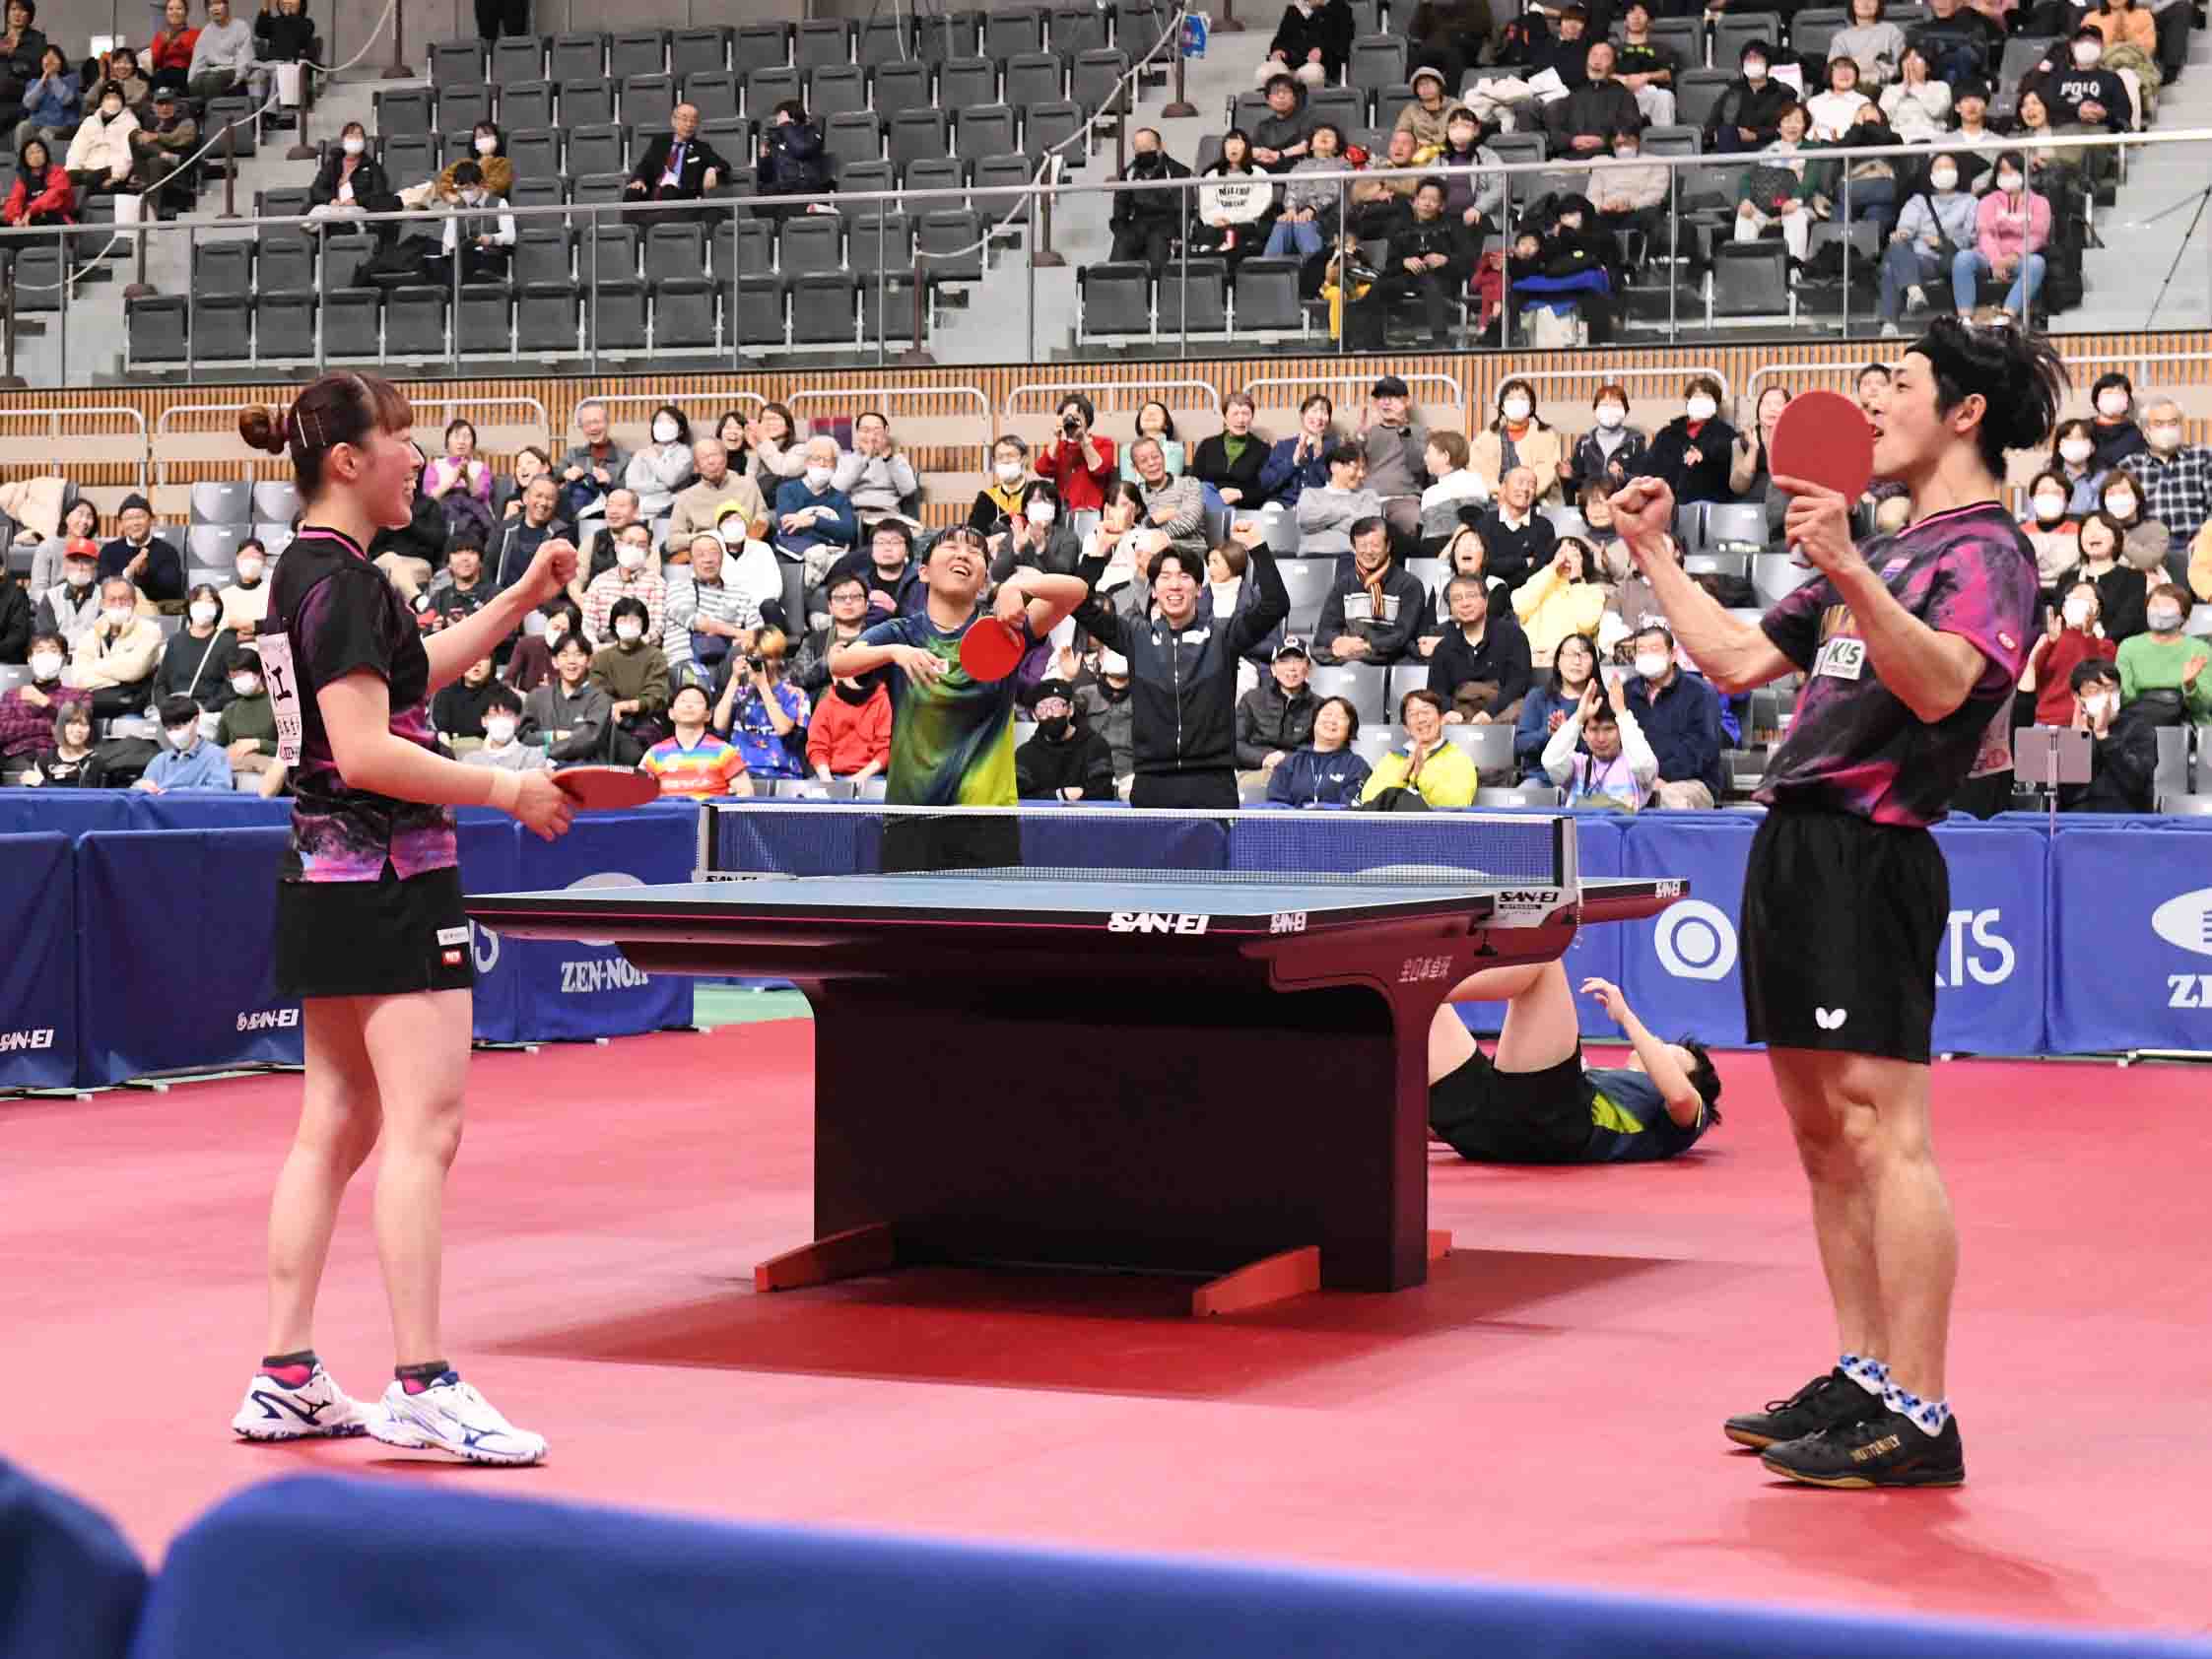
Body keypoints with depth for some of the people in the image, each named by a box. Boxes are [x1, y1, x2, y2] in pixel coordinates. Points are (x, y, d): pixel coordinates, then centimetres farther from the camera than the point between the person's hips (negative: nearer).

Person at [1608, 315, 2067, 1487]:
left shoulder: (1986, 550, -6)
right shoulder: (1887, 551, 23)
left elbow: (1942, 686, -25)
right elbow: (1735, 657, 27)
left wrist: (1849, 575, -36)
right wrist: (1654, 552, 27)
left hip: (1868, 854, -10)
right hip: (1798, 844, 10)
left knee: (1879, 1131, -13)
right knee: (1822, 1136, 11)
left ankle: (1919, 1420, -14)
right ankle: (1861, 1378, 19)